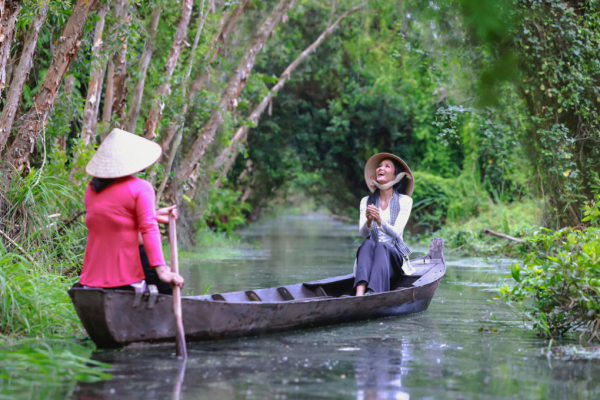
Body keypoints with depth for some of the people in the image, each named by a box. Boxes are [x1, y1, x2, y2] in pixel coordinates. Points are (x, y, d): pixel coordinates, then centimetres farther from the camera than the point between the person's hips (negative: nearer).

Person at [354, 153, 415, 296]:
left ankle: (371, 294, -61)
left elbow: (396, 233, -11)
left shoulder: (404, 201, 3)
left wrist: (380, 221, -32)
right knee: (367, 244, -32)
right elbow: (363, 233, -3)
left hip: (394, 254, -2)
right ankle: (359, 295, -58)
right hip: (370, 254, 2)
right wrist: (368, 221, -27)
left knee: (382, 247, -34)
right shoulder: (366, 201, 11)